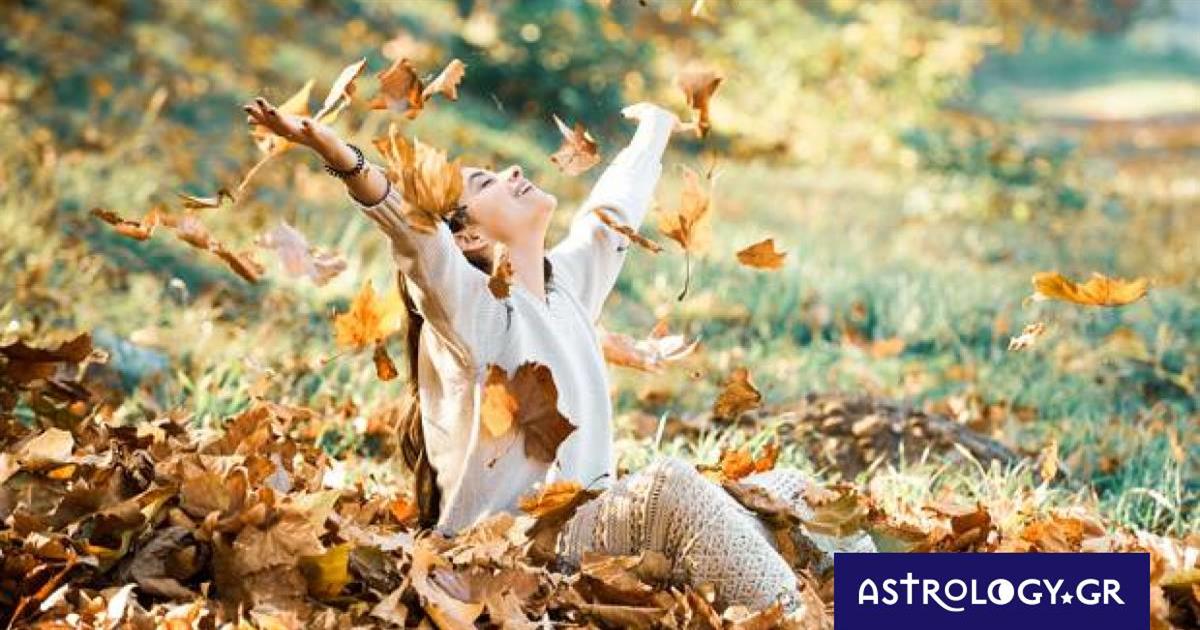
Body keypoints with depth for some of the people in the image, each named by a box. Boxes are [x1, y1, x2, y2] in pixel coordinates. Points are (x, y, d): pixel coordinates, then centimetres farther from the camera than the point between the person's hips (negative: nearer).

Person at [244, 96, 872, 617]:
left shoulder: (569, 278, 12)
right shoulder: (467, 303, -10)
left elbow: (615, 207, 31)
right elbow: (413, 231, -31)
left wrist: (654, 131, 50)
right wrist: (345, 160, -51)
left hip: (592, 517, 9)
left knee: (784, 490, 1)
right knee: (670, 485, -32)